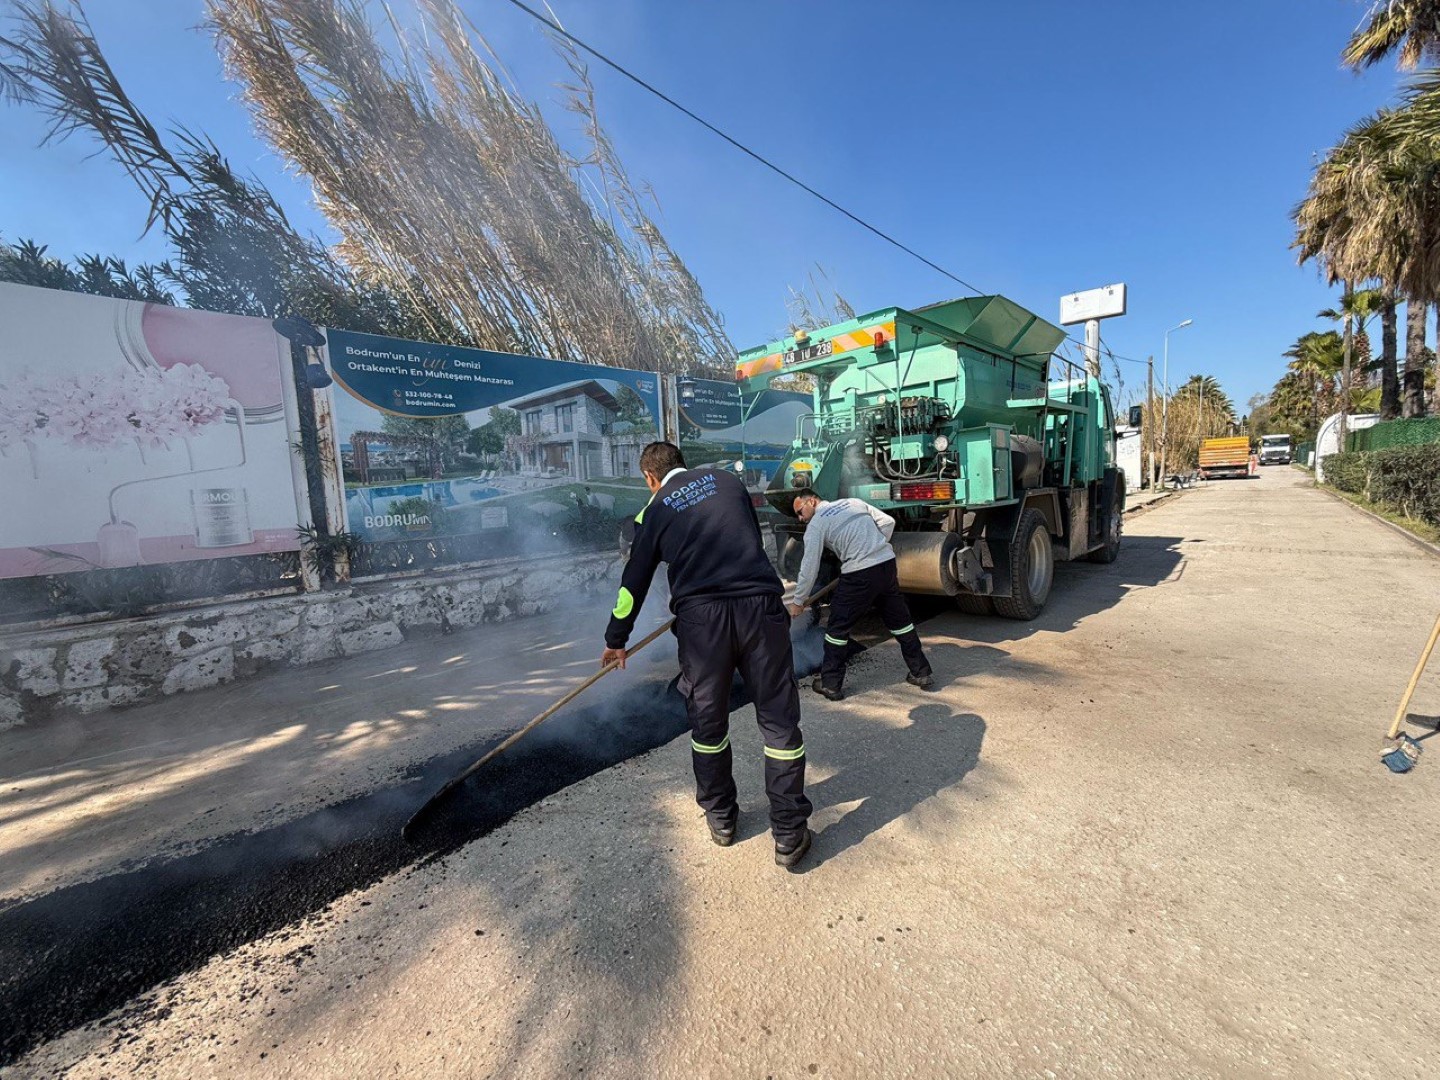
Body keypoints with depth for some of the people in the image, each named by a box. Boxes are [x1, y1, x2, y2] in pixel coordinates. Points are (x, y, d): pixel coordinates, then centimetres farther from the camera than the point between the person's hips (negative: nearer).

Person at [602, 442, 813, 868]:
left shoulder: (654, 510, 13)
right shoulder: (727, 480, 18)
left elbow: (634, 581, 16)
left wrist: (616, 640, 29)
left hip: (700, 617, 0)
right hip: (760, 606, 1)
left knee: (708, 721, 18)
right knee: (779, 718, 10)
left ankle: (720, 819, 34)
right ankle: (789, 834, 18)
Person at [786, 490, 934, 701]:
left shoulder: (816, 524, 2)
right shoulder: (853, 502, 18)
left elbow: (809, 567, 1)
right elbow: (888, 522, 14)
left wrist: (798, 601, 10)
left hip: (859, 574, -6)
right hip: (888, 563, 6)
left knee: (838, 626, 8)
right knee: (900, 619, 20)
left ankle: (830, 684, 15)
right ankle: (922, 673, 30)